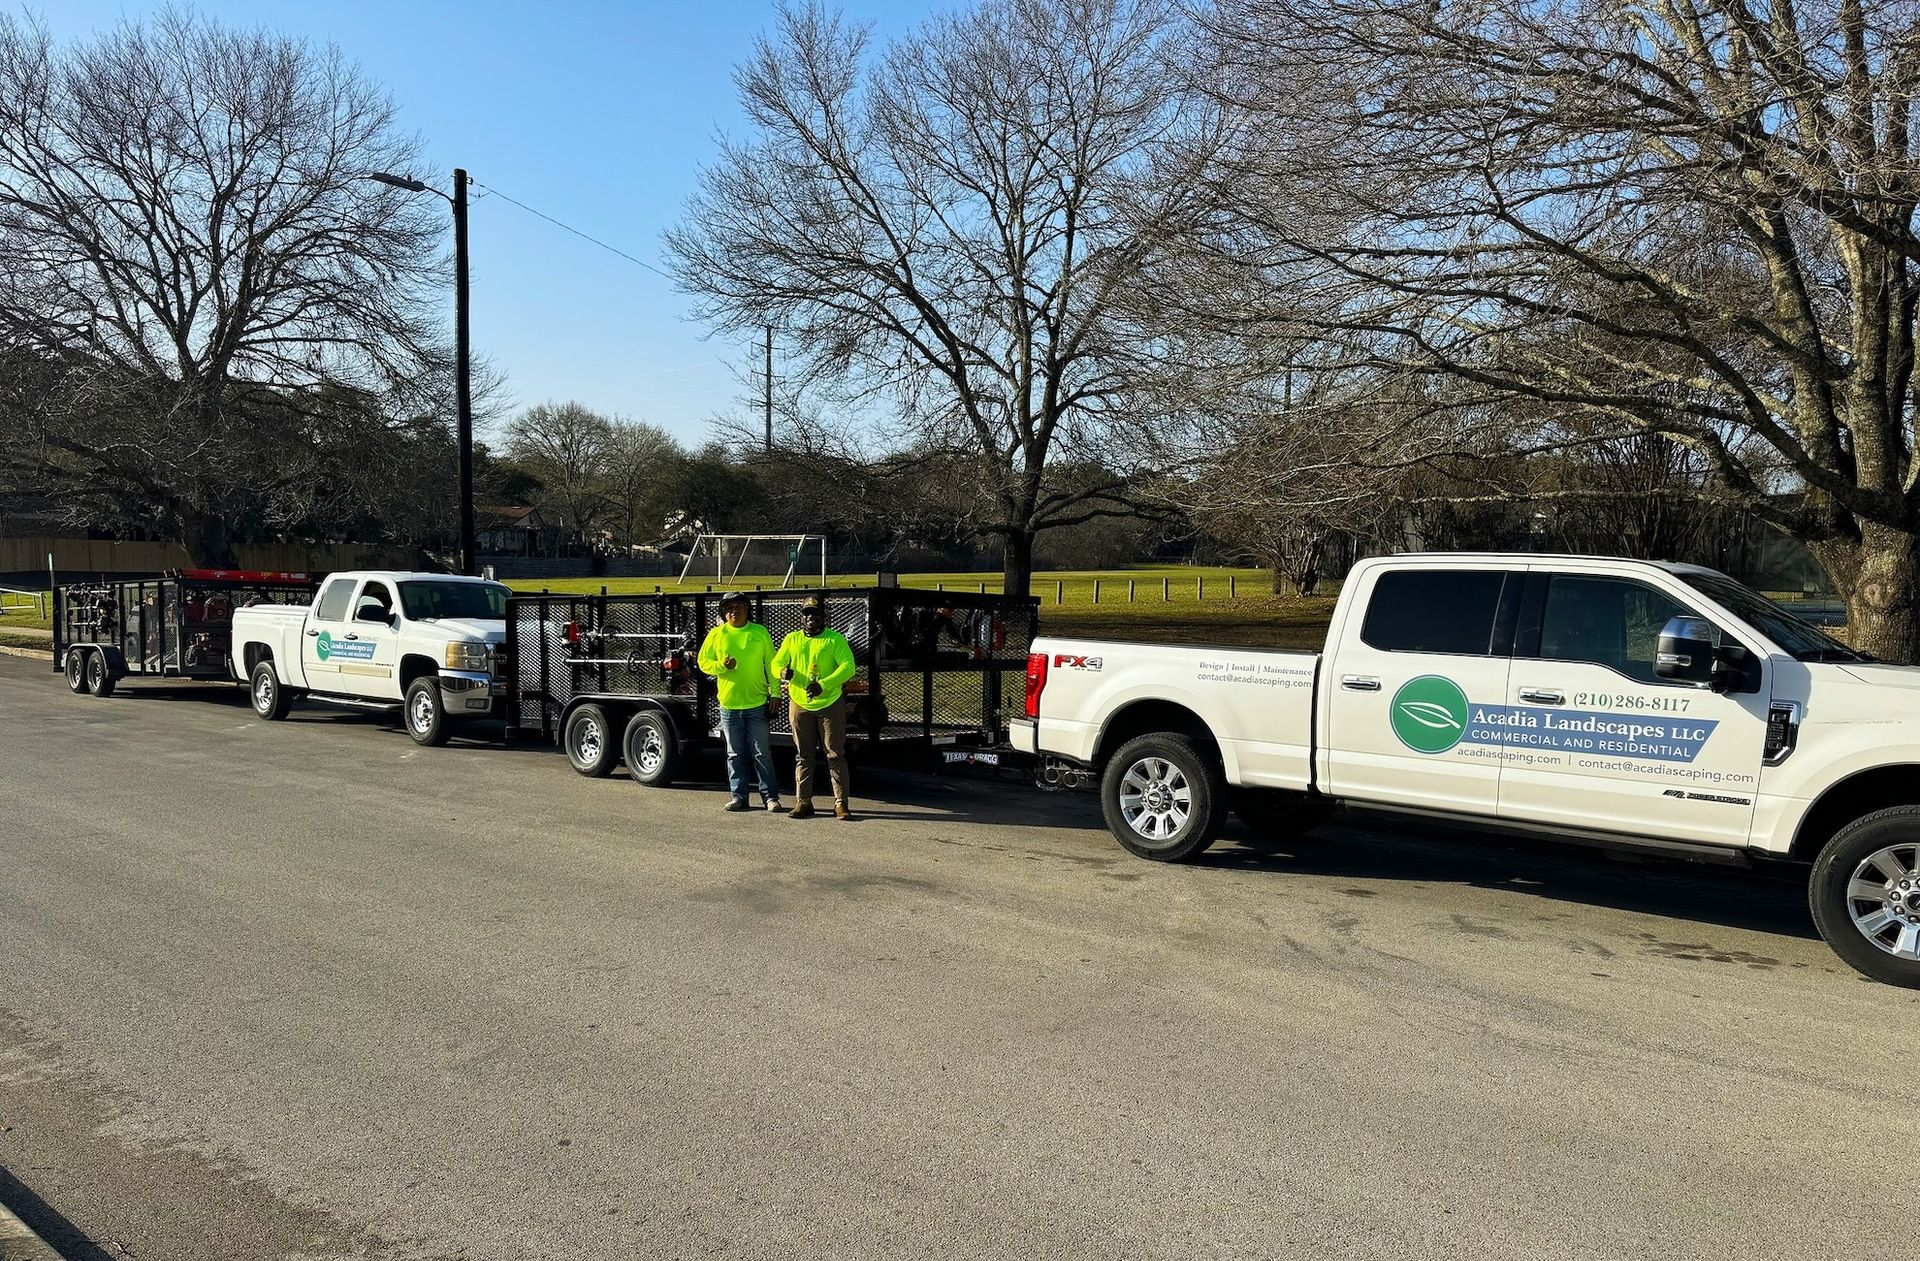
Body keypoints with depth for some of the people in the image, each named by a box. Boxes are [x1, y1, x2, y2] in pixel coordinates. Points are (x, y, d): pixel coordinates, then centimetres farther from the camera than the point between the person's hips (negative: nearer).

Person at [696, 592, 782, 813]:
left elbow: (771, 664, 5)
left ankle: (770, 796, 7)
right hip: (729, 704, 2)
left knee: (762, 753, 1)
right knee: (735, 754, 9)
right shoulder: (716, 634, 5)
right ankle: (738, 796, 16)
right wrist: (722, 666, -13)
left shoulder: (760, 632, 3)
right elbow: (703, 662, 7)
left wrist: (774, 693, -1)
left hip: (757, 703, -1)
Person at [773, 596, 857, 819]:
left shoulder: (835, 639, -2)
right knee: (803, 756, 9)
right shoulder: (791, 640, 10)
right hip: (799, 705, 3)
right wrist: (783, 671, -17)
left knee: (835, 755, -2)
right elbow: (776, 663, 9)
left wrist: (823, 685, -23)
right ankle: (803, 802, 14)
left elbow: (848, 667, -12)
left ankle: (841, 803, 2)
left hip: (830, 704, -3)